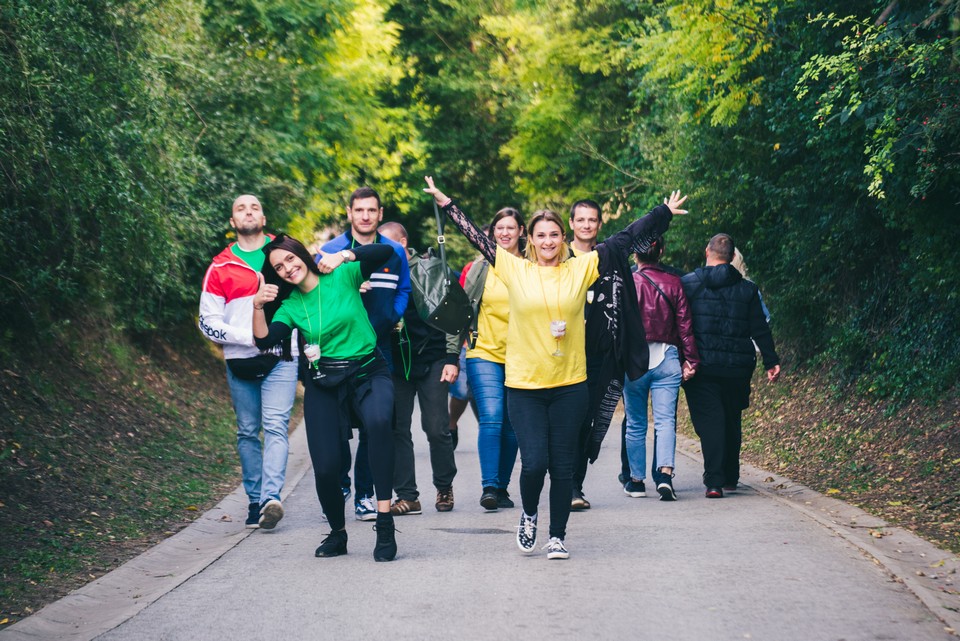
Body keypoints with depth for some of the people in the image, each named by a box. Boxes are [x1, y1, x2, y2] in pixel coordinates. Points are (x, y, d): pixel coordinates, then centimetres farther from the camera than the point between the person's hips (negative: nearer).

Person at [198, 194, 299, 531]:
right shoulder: (220, 267, 7)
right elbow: (208, 321, 3)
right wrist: (250, 337, -10)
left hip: (281, 358, -1)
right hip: (241, 361, 1)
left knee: (275, 425, -13)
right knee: (248, 431, 5)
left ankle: (271, 498, -22)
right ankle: (254, 500, 12)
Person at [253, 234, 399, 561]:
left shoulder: (343, 277, -1)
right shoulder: (290, 306, 8)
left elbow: (385, 251, -11)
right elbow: (265, 340, -8)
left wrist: (343, 255, -17)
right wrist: (258, 306, -21)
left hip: (369, 374, -3)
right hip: (324, 386, 3)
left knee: (379, 421, -37)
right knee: (325, 467, -8)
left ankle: (385, 524, -34)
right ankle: (337, 533, 24)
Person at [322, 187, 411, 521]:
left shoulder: (395, 252, 9)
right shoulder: (330, 251, 1)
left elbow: (403, 291, 17)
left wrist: (393, 318, -1)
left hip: (379, 350, 2)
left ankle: (365, 494, 12)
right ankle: (339, 486, 15)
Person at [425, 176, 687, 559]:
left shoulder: (580, 268, 4)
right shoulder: (514, 269, 3)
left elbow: (626, 240, 8)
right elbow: (476, 237, 9)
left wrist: (664, 212, 11)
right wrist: (446, 204, 10)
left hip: (569, 384, 1)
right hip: (524, 384, -1)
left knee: (563, 465, 4)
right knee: (534, 462, -8)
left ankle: (558, 536, 18)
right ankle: (529, 516, 22)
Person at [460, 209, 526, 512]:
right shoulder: (478, 268, 4)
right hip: (484, 354, -2)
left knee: (511, 426, 5)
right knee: (491, 418, -16)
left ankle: (502, 487, 16)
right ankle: (489, 487, -16)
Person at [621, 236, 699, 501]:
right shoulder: (674, 283, 2)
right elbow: (685, 325, 4)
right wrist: (690, 360, 9)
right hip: (667, 358, 1)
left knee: (636, 423, 9)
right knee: (665, 420, -1)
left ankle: (636, 481, 15)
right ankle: (665, 473, -19)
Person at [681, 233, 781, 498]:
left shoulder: (688, 284, -1)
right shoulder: (747, 289, 6)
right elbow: (760, 329, 4)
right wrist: (771, 361, 7)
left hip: (702, 367, -3)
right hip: (737, 368, 3)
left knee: (709, 422, -4)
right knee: (732, 422, 17)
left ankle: (714, 481, -16)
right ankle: (730, 478, 26)